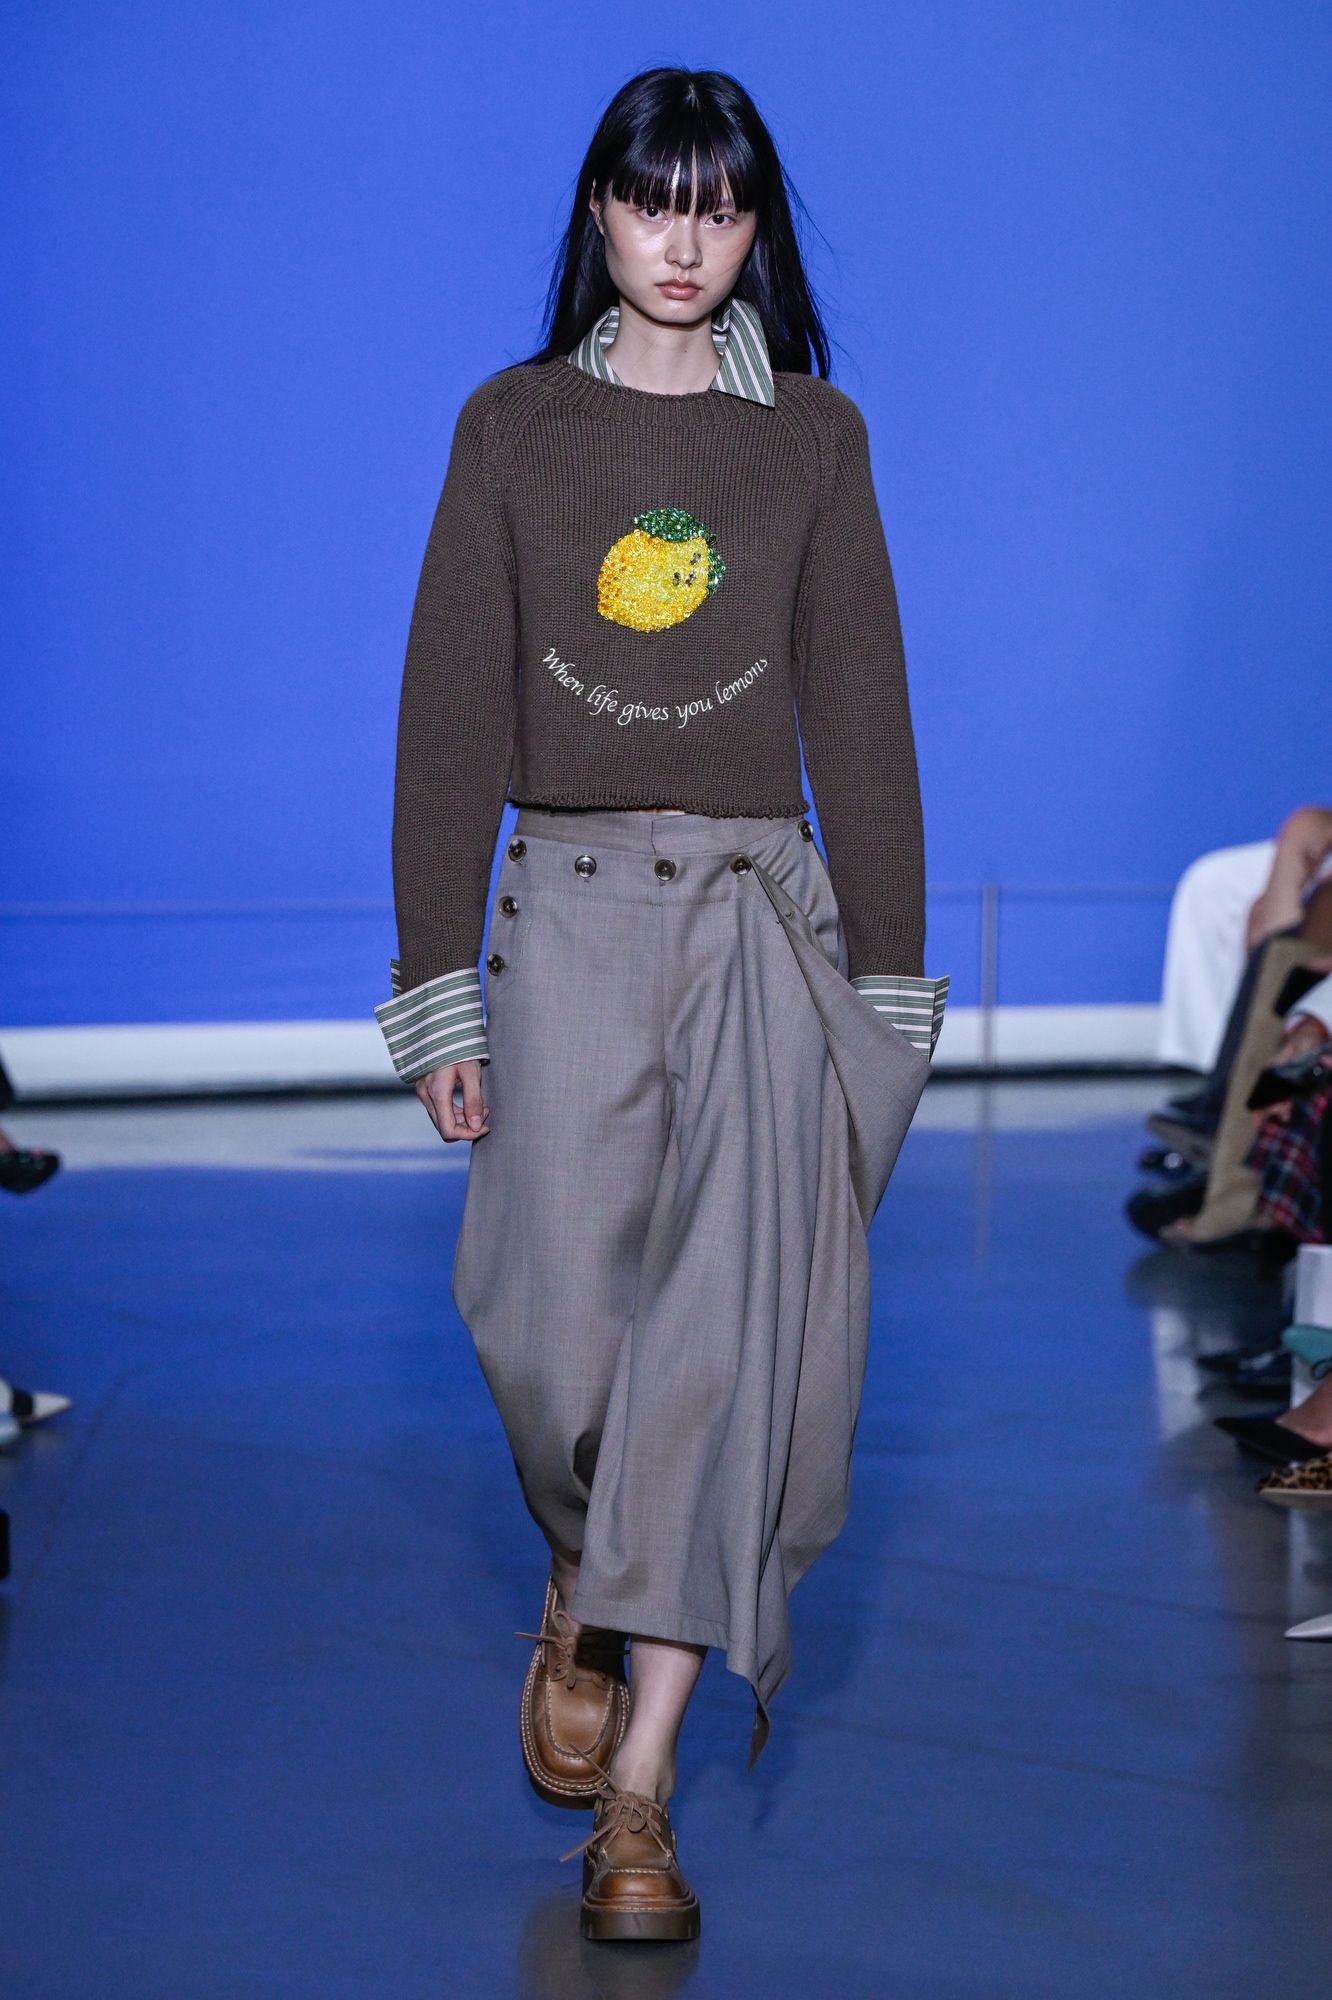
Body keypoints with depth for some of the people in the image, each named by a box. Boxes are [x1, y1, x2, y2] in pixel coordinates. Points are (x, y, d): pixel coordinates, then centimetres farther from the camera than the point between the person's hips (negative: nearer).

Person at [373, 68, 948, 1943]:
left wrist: (886, 985, 4)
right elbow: (451, 707, 5)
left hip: (763, 910, 0)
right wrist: (439, 985, 0)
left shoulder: (812, 435, 9)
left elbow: (861, 709, 8)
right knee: (556, 1315, -9)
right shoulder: (515, 423, 7)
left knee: (727, 1321, -9)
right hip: (571, 908, 0)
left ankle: (639, 1789, -7)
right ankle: (583, 1589, 26)